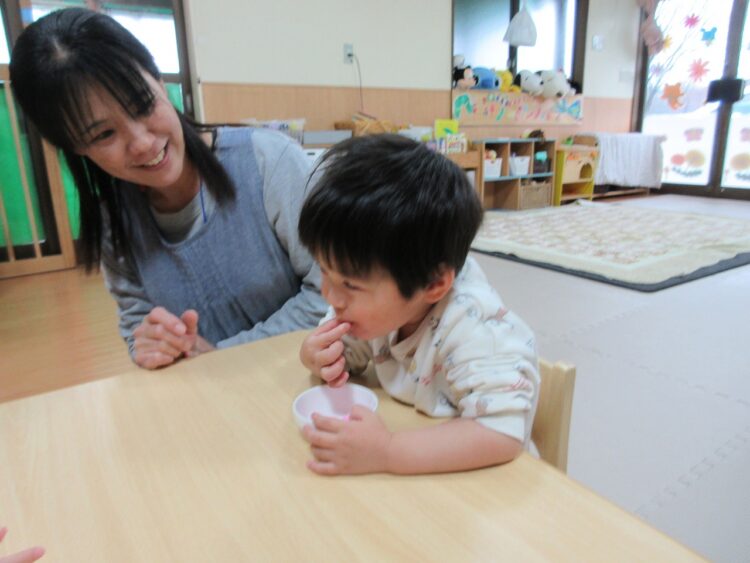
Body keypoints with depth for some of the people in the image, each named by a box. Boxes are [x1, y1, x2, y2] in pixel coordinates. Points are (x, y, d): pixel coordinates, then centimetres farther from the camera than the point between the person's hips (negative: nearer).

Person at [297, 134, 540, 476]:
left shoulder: (473, 329, -29)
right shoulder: (376, 303, -12)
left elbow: (502, 433, -34)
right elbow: (349, 354, 4)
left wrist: (386, 452, -39)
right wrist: (319, 360, -18)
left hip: (466, 473, -4)